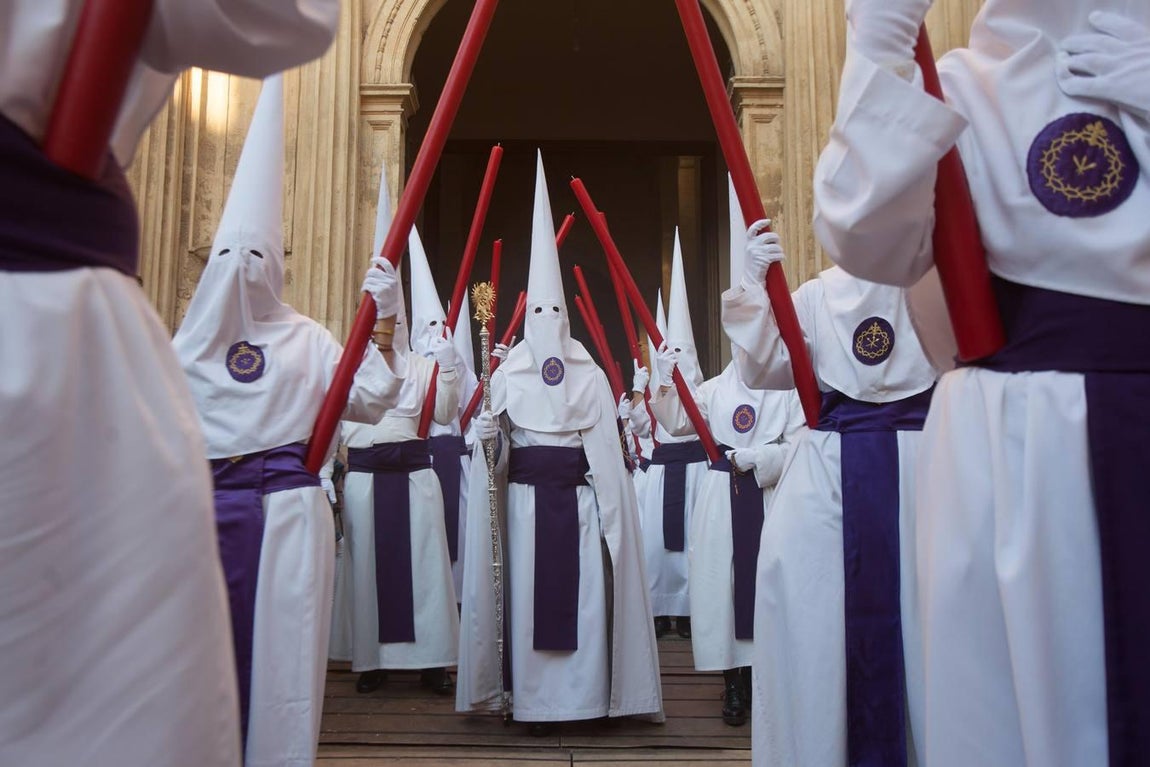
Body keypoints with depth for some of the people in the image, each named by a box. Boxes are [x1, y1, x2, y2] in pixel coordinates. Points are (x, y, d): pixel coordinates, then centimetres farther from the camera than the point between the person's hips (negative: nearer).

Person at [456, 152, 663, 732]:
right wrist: (487, 434, -21)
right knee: (528, 592, 1)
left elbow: (605, 444, 5)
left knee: (582, 592, -1)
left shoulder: (590, 374, 7)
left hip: (577, 497, 1)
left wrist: (611, 508, 0)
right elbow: (492, 441, 1)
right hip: (526, 495, 0)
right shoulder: (508, 373, 5)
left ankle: (582, 693, 11)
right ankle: (533, 699, 10)